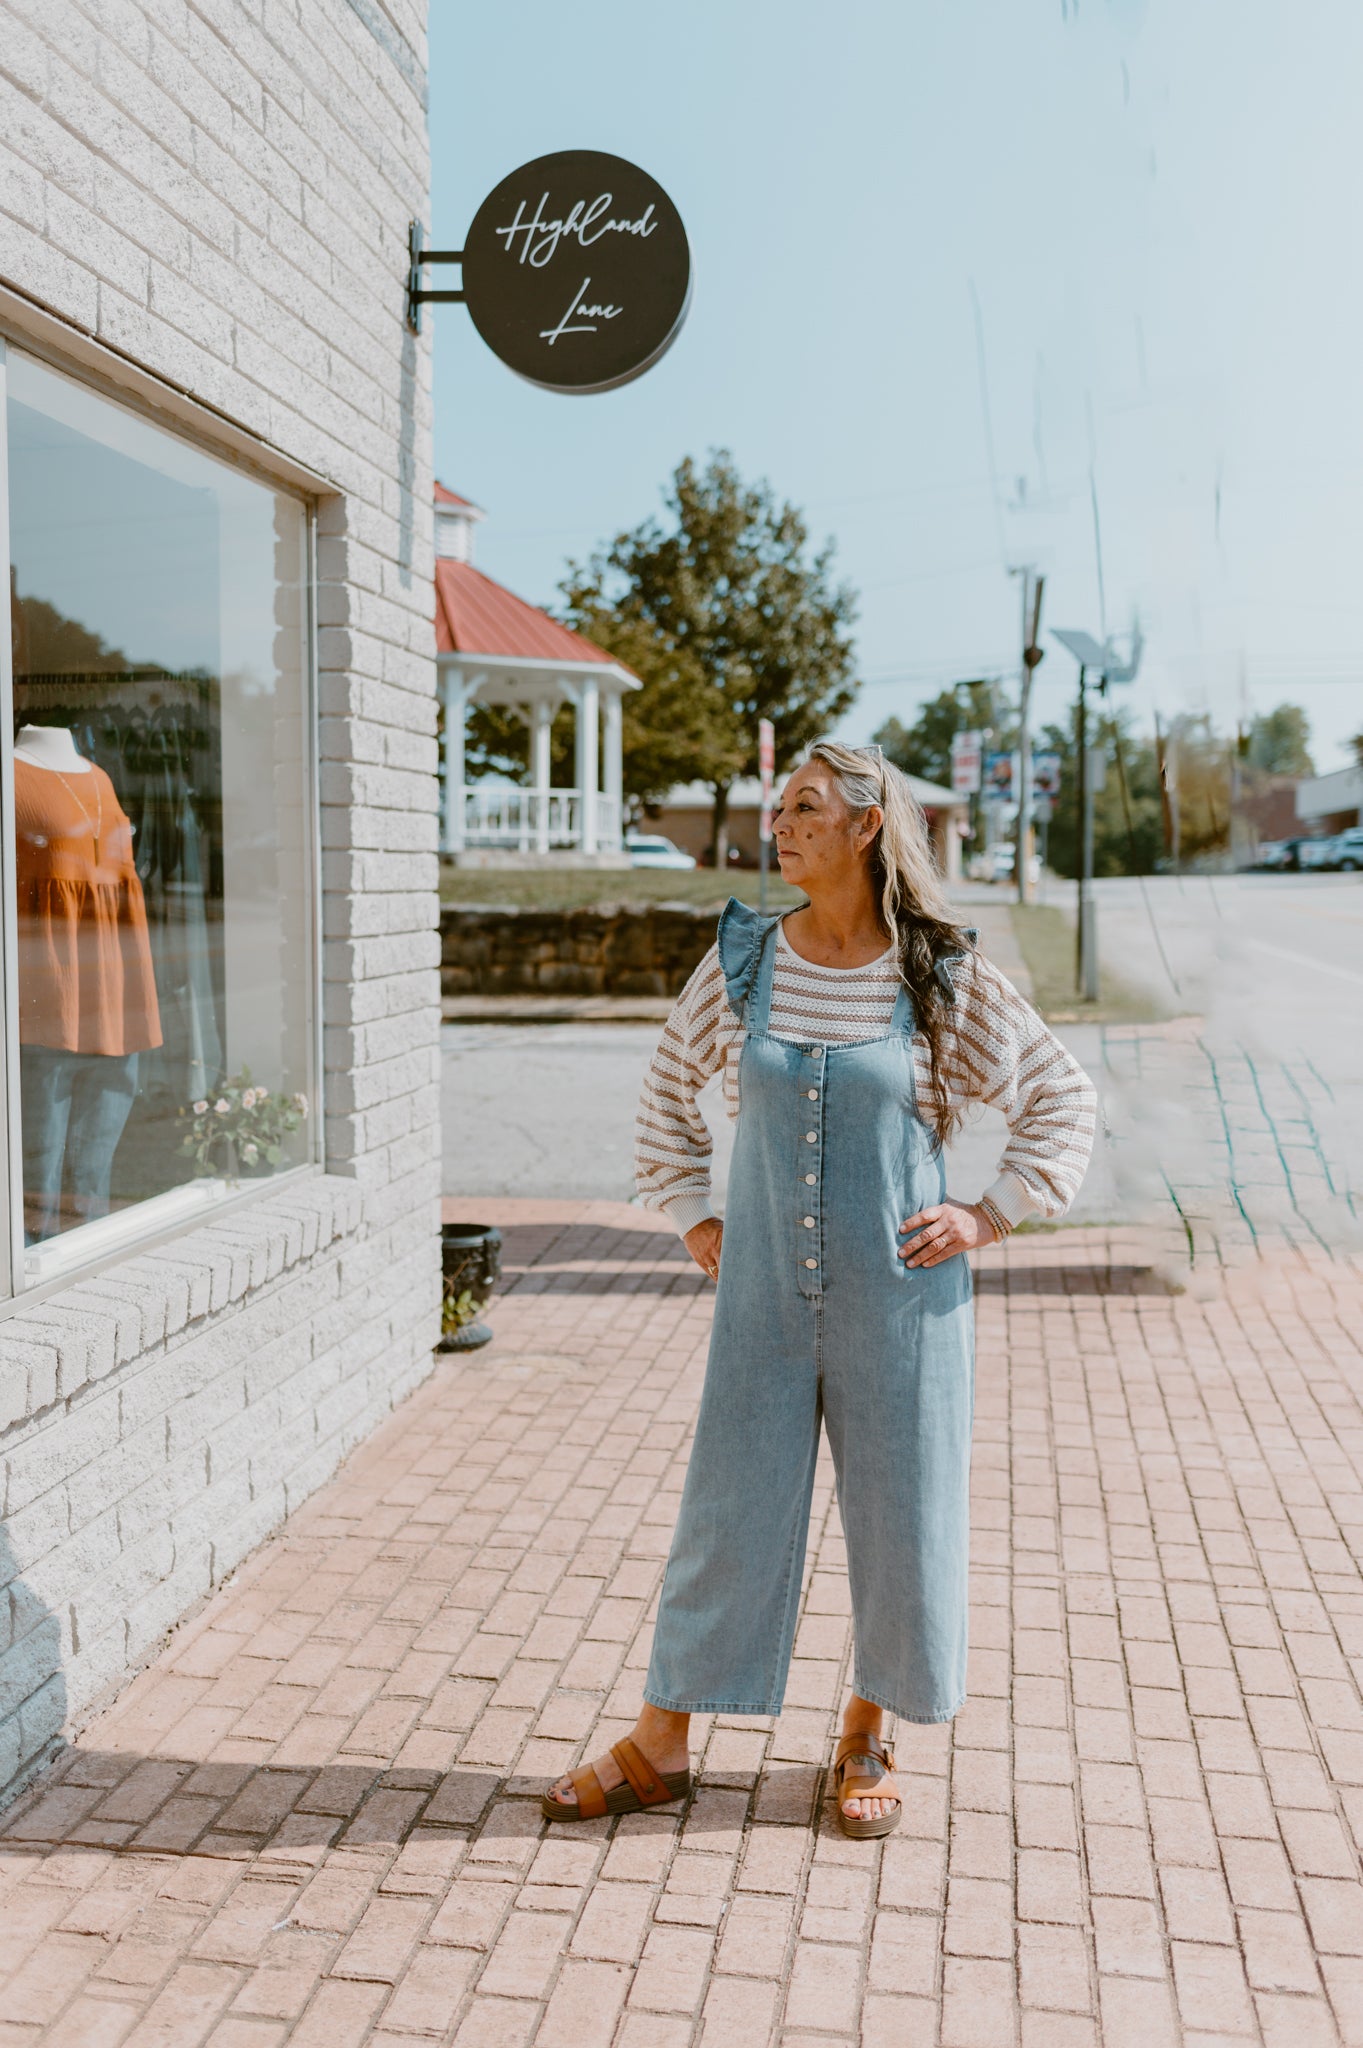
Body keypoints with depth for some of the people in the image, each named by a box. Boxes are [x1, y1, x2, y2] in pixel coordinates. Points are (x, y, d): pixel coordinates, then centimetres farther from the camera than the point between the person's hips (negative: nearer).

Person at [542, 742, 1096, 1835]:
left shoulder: (944, 976, -6)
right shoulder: (743, 959, 1)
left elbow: (1064, 1098, 4)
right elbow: (670, 1089, 16)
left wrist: (991, 1216, -3)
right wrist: (692, 1215, 9)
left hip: (899, 1293, -1)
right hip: (766, 1288, 2)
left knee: (899, 1514, 10)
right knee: (729, 1507, 8)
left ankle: (867, 1741, 33)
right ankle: (659, 1747, 25)